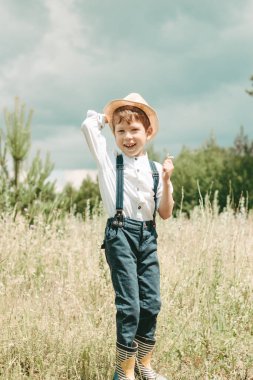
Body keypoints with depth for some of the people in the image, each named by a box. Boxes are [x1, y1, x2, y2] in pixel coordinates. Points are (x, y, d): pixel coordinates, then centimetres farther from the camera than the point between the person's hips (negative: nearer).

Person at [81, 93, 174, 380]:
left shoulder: (156, 170, 10)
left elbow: (165, 214, 9)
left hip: (148, 237, 4)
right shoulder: (109, 161, 3)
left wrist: (166, 181, -4)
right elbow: (88, 124, -7)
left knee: (151, 302, 7)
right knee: (129, 305, -8)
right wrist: (107, 117, 12)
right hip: (120, 235, -4)